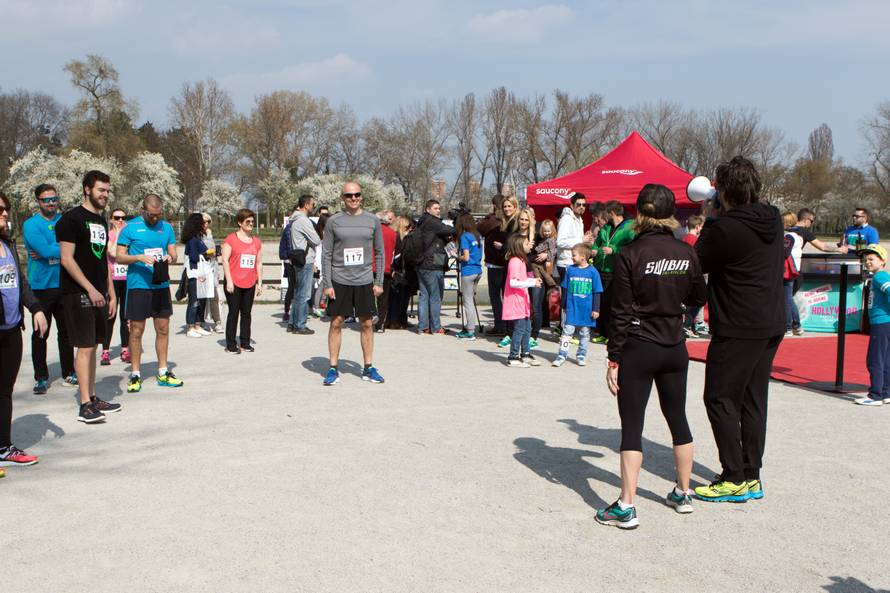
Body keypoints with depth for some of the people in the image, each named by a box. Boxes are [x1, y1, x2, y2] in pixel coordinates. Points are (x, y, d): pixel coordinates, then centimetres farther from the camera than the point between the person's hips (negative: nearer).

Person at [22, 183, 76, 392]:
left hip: (64, 285, 4)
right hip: (41, 286, -4)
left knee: (66, 331, 11)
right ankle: (41, 377, 11)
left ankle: (68, 374, 20)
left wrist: (51, 251, -15)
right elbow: (46, 250, -19)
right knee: (40, 333, 3)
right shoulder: (31, 224, -5)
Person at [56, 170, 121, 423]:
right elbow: (66, 259, -14)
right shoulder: (71, 219, -8)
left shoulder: (101, 221, 17)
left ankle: (93, 398, 18)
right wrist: (90, 289, -18)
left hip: (98, 294, 8)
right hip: (78, 294, -8)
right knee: (85, 347, -9)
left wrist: (111, 294, 16)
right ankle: (85, 405, -7)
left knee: (92, 346, 11)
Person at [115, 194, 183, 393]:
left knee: (163, 329, 7)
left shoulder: (166, 227, 10)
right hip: (138, 285, -4)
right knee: (137, 330, 0)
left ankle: (163, 372, 16)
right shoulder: (130, 228, -2)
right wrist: (139, 258, -20)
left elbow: (173, 253, 12)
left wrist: (171, 258, -11)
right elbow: (120, 257, -3)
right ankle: (135, 374, 9)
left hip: (161, 285, 4)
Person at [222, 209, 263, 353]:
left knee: (246, 314, 8)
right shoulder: (231, 239, -3)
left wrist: (259, 283, 11)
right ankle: (231, 345, 4)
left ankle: (245, 343, 16)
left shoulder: (257, 242, 12)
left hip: (250, 284, 5)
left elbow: (259, 263, 16)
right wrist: (229, 281, -12)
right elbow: (225, 260, -7)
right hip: (234, 283, -5)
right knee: (233, 313, -1)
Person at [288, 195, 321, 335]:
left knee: (298, 293, 15)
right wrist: (320, 240, 7)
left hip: (298, 260, 10)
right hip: (305, 261, -10)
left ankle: (293, 323, 21)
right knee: (303, 295, -4)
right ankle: (300, 326, 1)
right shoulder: (303, 220, -16)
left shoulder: (296, 219, 15)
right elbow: (316, 241, -16)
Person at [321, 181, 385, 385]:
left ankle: (368, 368, 16)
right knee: (336, 323, 0)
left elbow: (379, 253, 9)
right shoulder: (333, 221, 1)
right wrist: (327, 284, -6)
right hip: (339, 282, -1)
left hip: (364, 282, 2)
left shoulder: (373, 221, 5)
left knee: (367, 324, 6)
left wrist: (379, 282, 3)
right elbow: (326, 254, 1)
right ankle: (333, 369, 8)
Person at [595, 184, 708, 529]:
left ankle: (626, 507, -2)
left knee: (631, 426, -1)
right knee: (677, 418, 18)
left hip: (638, 349, -5)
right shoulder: (686, 253, 0)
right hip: (675, 348, 5)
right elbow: (699, 298, 12)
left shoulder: (630, 255, -13)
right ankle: (683, 494, 30)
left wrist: (614, 358, -7)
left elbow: (620, 312, -12)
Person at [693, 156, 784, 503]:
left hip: (739, 328, -8)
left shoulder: (725, 228, -20)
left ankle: (735, 480, 3)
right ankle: (751, 478, 19)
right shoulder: (773, 220, 5)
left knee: (720, 399, 1)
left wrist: (710, 220, 3)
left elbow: (698, 263, -6)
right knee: (752, 400, 13)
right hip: (772, 325, 8)